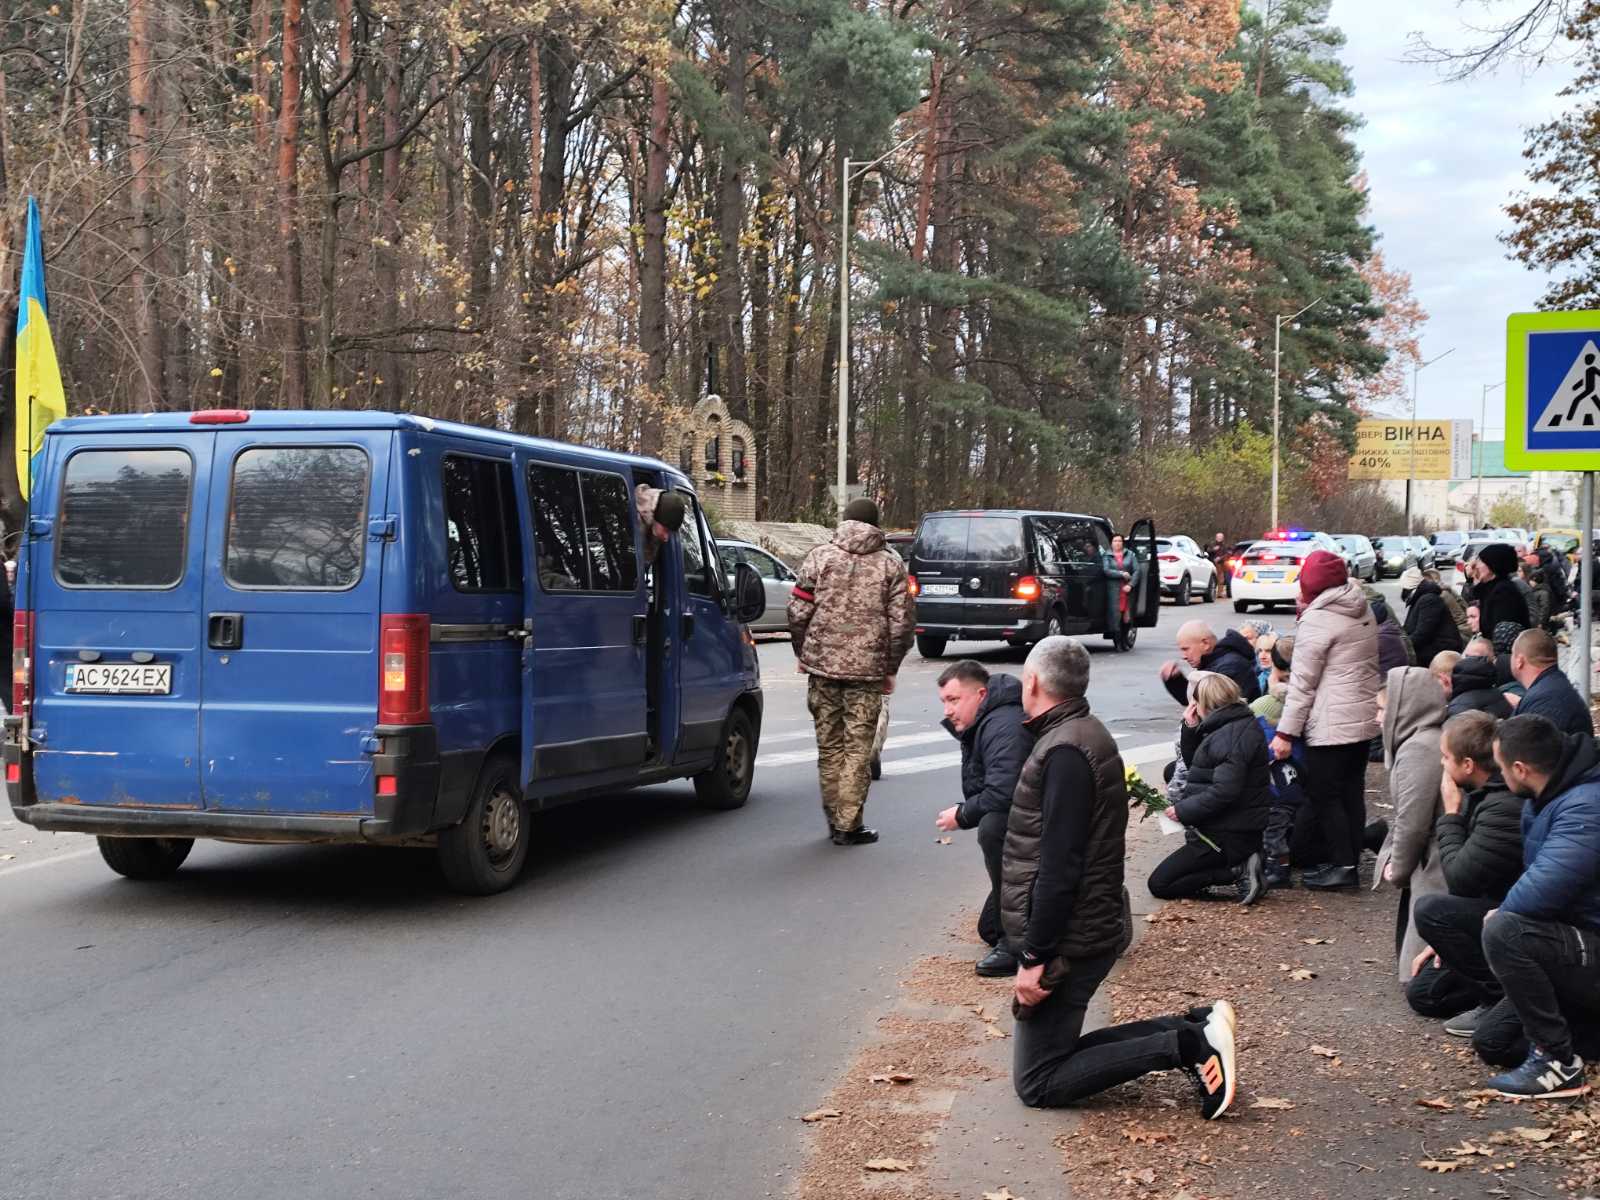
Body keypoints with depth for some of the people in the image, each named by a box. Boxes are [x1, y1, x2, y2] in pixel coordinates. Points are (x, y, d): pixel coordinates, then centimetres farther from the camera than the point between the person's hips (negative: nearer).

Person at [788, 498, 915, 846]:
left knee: (829, 745, 12)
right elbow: (902, 621, -1)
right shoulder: (891, 563, 2)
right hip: (868, 670, -1)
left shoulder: (820, 556, 3)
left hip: (823, 664, 2)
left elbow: (798, 611, -1)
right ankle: (848, 826, 2)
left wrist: (803, 654, 13)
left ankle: (834, 820, 19)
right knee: (858, 748, 3)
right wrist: (891, 668, 8)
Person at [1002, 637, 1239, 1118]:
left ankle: (1187, 1045, -8)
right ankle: (1194, 1030, 10)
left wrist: (1035, 958, -22)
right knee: (1057, 1055, 17)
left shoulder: (1066, 751, -20)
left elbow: (1059, 867, -24)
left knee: (1038, 1084, -3)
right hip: (1084, 931, 10)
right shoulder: (1081, 735, 13)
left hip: (1066, 942, -10)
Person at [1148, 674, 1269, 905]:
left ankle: (1237, 871, -12)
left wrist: (1183, 810, -19)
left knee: (1159, 884, -7)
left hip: (1227, 838, -10)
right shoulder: (1240, 727, 14)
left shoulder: (1230, 736, -18)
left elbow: (1224, 791, -28)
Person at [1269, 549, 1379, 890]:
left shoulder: (1317, 620, -15)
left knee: (1325, 795, -1)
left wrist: (1286, 733, -11)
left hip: (1331, 725, -8)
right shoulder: (1364, 610, 10)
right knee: (1352, 791, 13)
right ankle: (1350, 859, 19)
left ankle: (1342, 865, -3)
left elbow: (1302, 683, -15)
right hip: (1365, 718, 8)